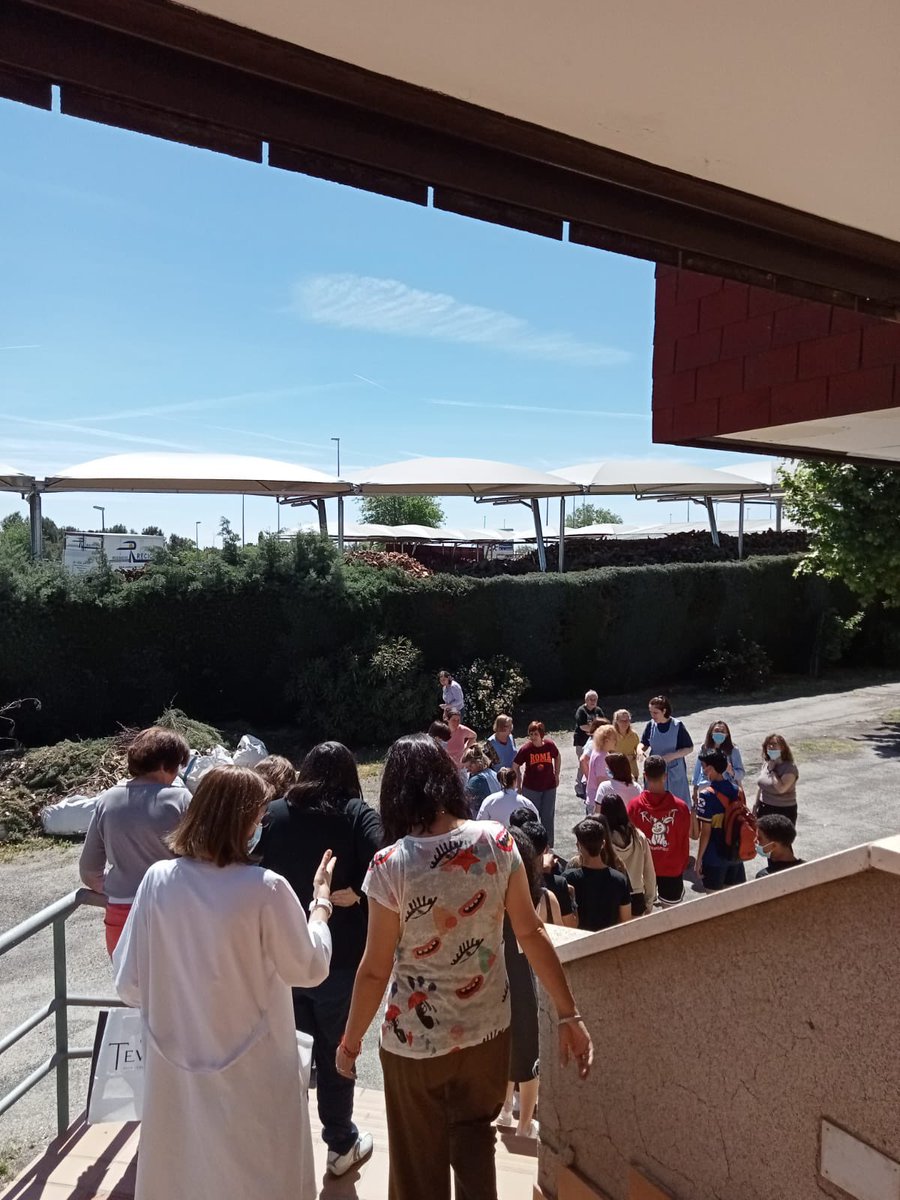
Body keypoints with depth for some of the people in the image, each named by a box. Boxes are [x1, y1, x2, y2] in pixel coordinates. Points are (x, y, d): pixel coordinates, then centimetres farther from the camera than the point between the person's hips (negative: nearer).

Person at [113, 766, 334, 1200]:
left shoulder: (158, 879, -13)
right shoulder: (265, 888, -23)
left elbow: (129, 984, -4)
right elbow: (310, 969, -10)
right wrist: (321, 899, 1)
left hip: (175, 1066, 4)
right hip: (249, 1070, -3)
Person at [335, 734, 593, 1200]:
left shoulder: (390, 865, -21)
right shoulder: (498, 842, -12)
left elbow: (375, 970, -14)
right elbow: (531, 934, -9)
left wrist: (351, 1039, 1)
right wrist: (569, 1015, 0)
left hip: (415, 1039, -2)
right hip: (486, 1028, 3)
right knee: (475, 1141, 28)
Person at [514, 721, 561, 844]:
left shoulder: (550, 745, -13)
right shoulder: (525, 748, -18)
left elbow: (557, 758, 8)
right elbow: (516, 766, -5)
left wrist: (556, 775, 9)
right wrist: (519, 785, -2)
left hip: (549, 787, 2)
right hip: (531, 788, -1)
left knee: (548, 817, 11)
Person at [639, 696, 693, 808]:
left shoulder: (677, 726, -12)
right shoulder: (650, 725, -4)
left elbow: (689, 748, -6)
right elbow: (644, 744, 9)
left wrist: (671, 756, -19)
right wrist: (640, 749, -14)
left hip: (674, 772, -3)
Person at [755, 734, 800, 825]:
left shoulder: (790, 767, -17)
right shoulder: (766, 763, 5)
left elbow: (781, 788, -30)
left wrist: (772, 770, -21)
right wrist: (756, 806, 15)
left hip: (783, 812, -7)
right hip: (764, 810, 7)